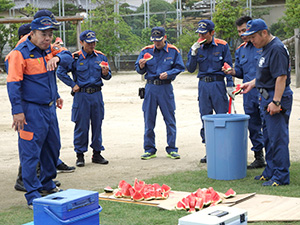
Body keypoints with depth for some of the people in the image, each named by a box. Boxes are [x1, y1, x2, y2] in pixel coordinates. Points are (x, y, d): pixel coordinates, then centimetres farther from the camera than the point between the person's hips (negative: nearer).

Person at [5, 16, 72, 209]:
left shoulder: (47, 50, 11)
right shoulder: (20, 53, -14)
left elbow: (67, 54, 14)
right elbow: (13, 84, -17)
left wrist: (57, 57, -10)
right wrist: (17, 111, -22)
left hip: (50, 108, 9)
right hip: (31, 111, -9)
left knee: (53, 148, 19)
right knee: (30, 153, -5)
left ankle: (47, 184, 37)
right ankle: (33, 196, -1)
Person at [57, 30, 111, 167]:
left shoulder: (100, 57, 8)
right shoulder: (75, 58, -4)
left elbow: (107, 76, 13)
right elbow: (61, 72, -2)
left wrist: (106, 73, -9)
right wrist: (72, 85, -4)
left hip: (97, 95, 4)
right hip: (81, 95, -3)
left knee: (97, 125, 9)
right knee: (81, 126, 1)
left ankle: (97, 154, 19)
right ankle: (80, 155, 10)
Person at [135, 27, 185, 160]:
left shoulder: (173, 51, 2)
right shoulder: (146, 51, 6)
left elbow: (179, 68, 3)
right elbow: (139, 70, 9)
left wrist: (168, 74, -13)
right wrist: (141, 67, -14)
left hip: (166, 88, -1)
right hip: (150, 88, 2)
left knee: (170, 119, 1)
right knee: (149, 120, 5)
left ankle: (172, 149, 9)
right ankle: (149, 150, 14)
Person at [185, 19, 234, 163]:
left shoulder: (222, 46, -2)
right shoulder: (197, 47, 6)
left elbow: (228, 66, 0)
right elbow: (190, 69, 2)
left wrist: (230, 85, -7)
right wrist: (193, 54, -13)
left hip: (218, 84, -3)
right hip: (203, 85, 3)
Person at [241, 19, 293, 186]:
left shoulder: (277, 49, -17)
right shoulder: (267, 48, 15)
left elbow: (281, 76, -23)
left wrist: (276, 102, -26)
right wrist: (252, 83, 24)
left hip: (277, 97, -11)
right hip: (267, 97, 11)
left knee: (278, 137, -7)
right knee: (269, 137, 16)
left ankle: (281, 177, -2)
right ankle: (270, 172, 25)